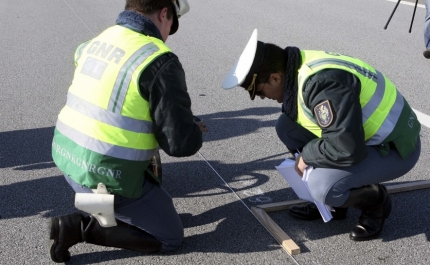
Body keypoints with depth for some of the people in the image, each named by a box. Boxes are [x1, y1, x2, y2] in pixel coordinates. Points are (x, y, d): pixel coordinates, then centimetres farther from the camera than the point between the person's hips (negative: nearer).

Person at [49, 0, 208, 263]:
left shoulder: (97, 41, 4)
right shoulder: (160, 61, -19)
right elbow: (181, 143, -21)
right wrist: (196, 132, 5)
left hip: (68, 157, 8)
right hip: (106, 179, -8)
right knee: (171, 237, 10)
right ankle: (79, 227, 0)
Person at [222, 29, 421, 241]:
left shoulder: (322, 81, -33)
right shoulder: (299, 67, -4)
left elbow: (346, 149, -35)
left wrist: (306, 156, -18)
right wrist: (302, 154, 9)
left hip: (395, 147, -9)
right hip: (365, 133, 9)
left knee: (322, 186, -29)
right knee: (286, 126, 1)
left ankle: (376, 202, 4)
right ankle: (330, 201, 12)